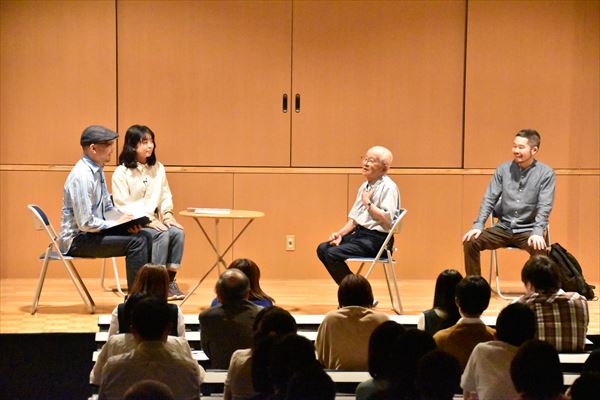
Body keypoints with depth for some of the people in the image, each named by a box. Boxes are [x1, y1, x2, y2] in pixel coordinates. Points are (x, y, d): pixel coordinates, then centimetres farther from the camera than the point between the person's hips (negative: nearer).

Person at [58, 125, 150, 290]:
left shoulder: (97, 170, 8)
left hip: (92, 232, 9)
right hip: (77, 240, -9)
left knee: (143, 237, 0)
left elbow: (108, 208, 17)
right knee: (136, 241, -19)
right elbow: (85, 223, -24)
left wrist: (126, 220, -2)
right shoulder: (82, 176, -22)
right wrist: (117, 223, -14)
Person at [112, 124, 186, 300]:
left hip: (153, 221, 5)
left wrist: (167, 215, -5)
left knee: (177, 232, -24)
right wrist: (147, 220, -19)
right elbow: (122, 207, -10)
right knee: (162, 235, -31)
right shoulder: (121, 173, -5)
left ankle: (170, 280, -20)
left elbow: (166, 196, 15)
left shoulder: (158, 168, 12)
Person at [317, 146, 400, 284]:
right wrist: (340, 234, 5)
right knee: (323, 249, -2)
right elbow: (354, 218, 20)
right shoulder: (364, 186, 16)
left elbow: (387, 219, -21)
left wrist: (367, 202, -14)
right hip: (359, 233, 9)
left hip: (377, 238, -9)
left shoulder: (388, 187, -11)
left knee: (333, 254, -22)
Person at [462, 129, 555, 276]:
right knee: (470, 242, -16)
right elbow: (489, 199, 5)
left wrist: (537, 232, -25)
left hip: (528, 230, -3)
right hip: (503, 228, 4)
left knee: (539, 249, -34)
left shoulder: (546, 173, -3)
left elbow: (544, 207, -11)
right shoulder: (503, 169, 6)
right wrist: (478, 225, -8)